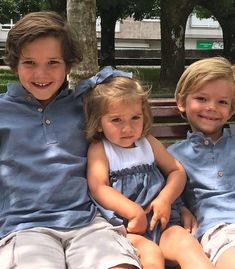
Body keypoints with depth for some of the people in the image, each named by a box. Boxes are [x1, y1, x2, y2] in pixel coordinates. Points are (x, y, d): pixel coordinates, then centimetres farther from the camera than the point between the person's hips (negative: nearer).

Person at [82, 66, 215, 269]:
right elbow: (98, 188, -9)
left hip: (159, 220, 4)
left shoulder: (149, 143, 17)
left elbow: (177, 171, 15)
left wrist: (165, 199, -5)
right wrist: (134, 211, -19)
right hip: (123, 226, -4)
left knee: (187, 245, -23)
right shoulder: (98, 150, 3)